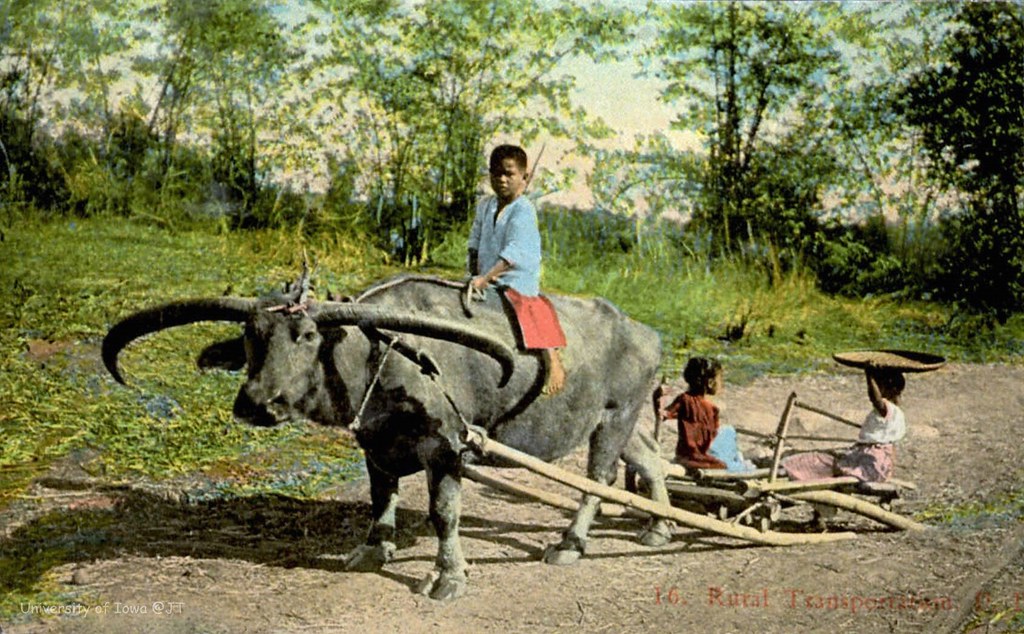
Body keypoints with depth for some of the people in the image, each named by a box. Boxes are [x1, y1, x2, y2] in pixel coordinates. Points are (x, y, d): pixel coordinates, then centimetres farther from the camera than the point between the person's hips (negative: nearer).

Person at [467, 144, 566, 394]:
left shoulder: (523, 210, -14)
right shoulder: (485, 206, 9)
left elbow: (514, 252, -25)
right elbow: (475, 240, 18)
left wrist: (486, 277, -33)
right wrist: (475, 271, 3)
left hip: (518, 279, -8)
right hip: (487, 278, 8)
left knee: (527, 307, -27)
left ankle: (553, 362, -30)